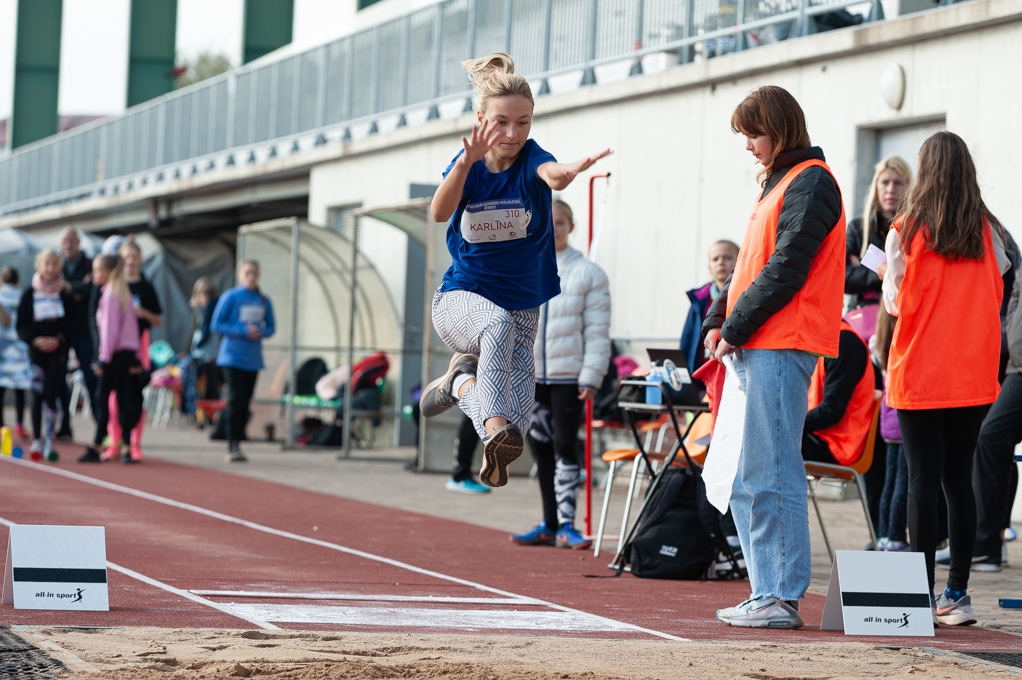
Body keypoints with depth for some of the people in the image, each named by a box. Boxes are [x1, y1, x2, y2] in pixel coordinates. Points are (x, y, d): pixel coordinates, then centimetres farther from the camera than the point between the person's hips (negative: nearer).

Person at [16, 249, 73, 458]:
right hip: (36, 349, 1)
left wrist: (59, 340, -13)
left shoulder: (65, 294, 2)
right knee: (38, 395, 0)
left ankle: (49, 439, -1)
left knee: (51, 394, -7)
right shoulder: (29, 294, 3)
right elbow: (21, 325, 3)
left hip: (58, 349, -1)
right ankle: (36, 440, 4)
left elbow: (72, 322, 1)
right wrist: (34, 340, -13)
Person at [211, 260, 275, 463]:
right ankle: (233, 446, -10)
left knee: (245, 402, 6)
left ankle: (237, 443, 13)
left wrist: (261, 332, -10)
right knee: (236, 399, -11)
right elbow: (216, 324, -7)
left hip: (253, 359, 5)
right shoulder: (230, 297, -6)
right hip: (232, 356, -4)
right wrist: (243, 331, -17)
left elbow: (271, 327, 13)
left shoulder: (264, 301, 7)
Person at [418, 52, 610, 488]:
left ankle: (461, 380, 20)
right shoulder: (468, 162, -6)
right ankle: (493, 425, -45)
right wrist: (466, 162, -45)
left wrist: (567, 172, -64)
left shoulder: (531, 159, -11)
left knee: (515, 420, -6)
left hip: (522, 302, 2)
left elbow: (552, 175, -38)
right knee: (498, 323, -38)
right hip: (460, 299, -2)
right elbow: (440, 212, -27)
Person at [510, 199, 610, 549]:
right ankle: (549, 524, 16)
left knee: (564, 447, -7)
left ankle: (565, 524, -3)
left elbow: (597, 331, -3)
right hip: (530, 376, 4)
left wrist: (591, 377, -10)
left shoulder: (588, 273, -1)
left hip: (568, 376, -4)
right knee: (541, 448, 9)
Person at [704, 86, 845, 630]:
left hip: (780, 347, -10)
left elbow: (786, 268, -16)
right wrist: (717, 319, 8)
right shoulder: (779, 183, 22)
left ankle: (782, 598, -9)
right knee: (746, 481, 10)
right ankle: (768, 593, 14)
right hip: (755, 349, 10)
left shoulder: (809, 182, -8)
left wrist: (736, 328, -12)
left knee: (771, 477, -10)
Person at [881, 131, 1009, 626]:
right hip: (973, 375, 3)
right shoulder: (987, 231, 2)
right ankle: (957, 594, 8)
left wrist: (887, 277, 15)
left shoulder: (906, 231, -7)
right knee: (959, 478, 8)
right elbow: (996, 294, 7)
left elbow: (896, 302, -5)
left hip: (920, 373, -3)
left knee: (922, 479, 0)